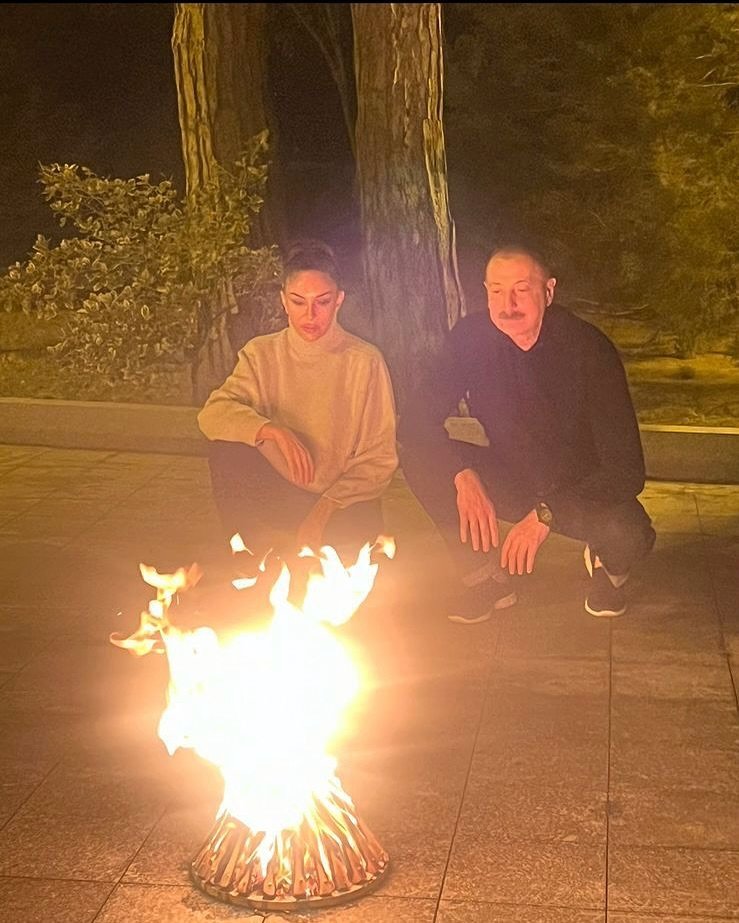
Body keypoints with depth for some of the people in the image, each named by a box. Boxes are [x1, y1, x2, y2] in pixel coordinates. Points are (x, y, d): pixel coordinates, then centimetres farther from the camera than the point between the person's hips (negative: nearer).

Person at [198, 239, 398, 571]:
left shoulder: (365, 361, -7)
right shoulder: (261, 354, 1)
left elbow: (378, 459, -7)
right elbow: (212, 414, -13)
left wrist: (324, 510, -19)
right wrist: (273, 430, -31)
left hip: (341, 503, -2)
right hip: (277, 496, 3)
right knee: (227, 452, -23)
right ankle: (260, 557, -8)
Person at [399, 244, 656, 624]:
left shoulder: (589, 349, -24)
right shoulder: (471, 337, -14)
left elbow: (626, 469, -27)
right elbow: (416, 422, -13)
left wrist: (546, 514, -36)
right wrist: (462, 476, -31)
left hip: (583, 490, -3)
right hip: (513, 484, 3)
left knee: (625, 532, -36)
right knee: (417, 454, -19)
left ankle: (609, 566, 4)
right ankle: (481, 577, -5)